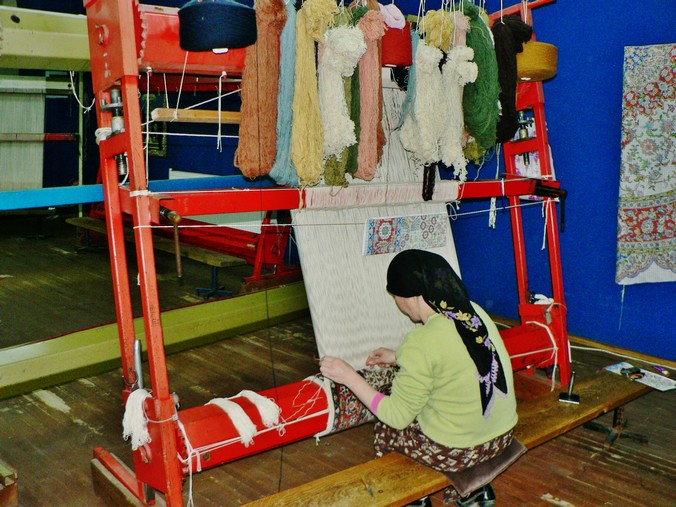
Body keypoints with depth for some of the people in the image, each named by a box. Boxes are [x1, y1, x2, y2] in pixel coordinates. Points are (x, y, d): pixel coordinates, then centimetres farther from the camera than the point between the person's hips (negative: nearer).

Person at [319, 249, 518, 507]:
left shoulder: (422, 343, -25)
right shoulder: (474, 311, -3)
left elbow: (397, 415, -17)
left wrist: (350, 377, -11)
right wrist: (398, 358, 18)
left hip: (455, 453, -6)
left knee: (385, 429, 16)